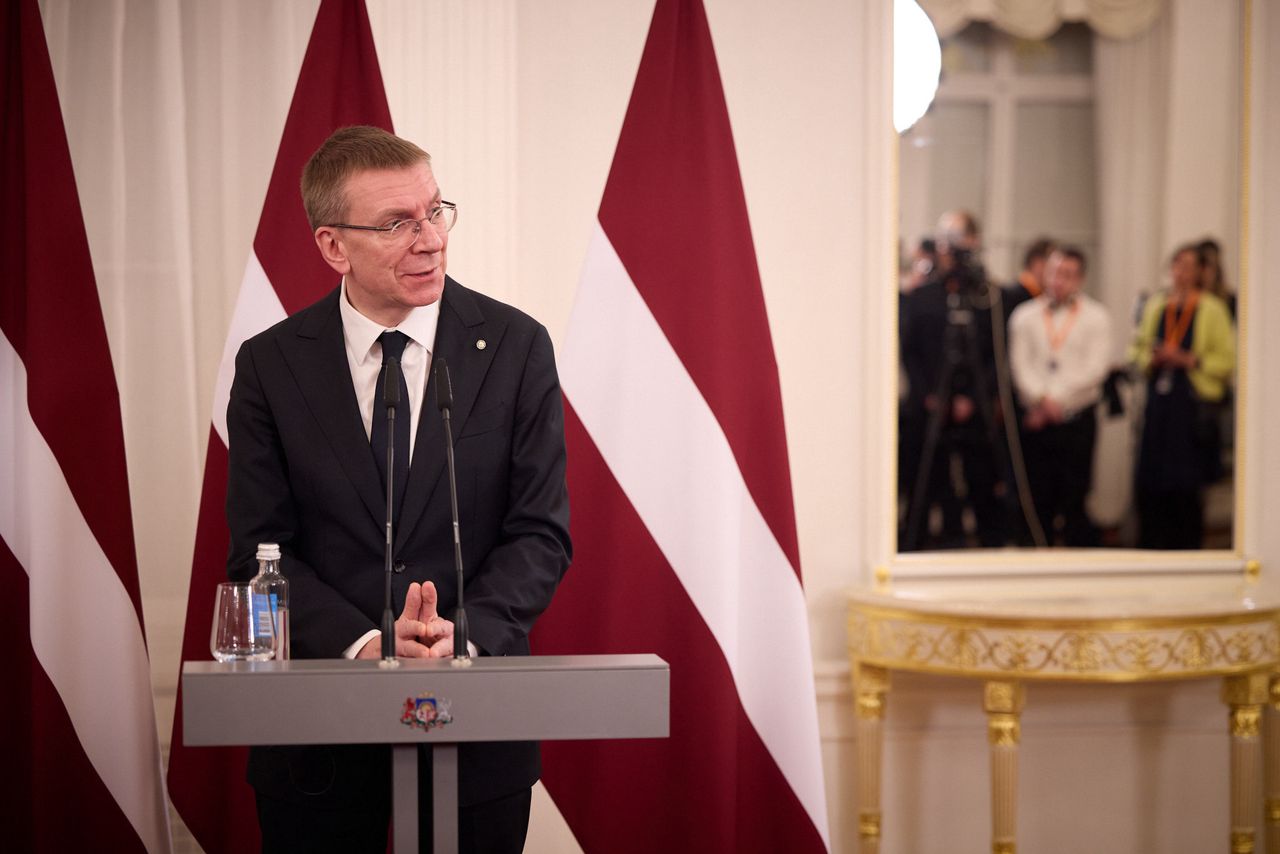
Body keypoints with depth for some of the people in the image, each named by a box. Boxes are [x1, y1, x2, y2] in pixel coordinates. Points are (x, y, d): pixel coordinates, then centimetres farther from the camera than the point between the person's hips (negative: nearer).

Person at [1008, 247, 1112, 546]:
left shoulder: (1095, 317, 5)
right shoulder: (1025, 316, 10)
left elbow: (1094, 368, -4)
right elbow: (1020, 364, 2)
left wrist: (1056, 398, -13)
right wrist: (1041, 399, -14)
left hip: (1077, 420, -2)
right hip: (1035, 420, 2)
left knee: (1075, 502, -2)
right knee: (1038, 501, 2)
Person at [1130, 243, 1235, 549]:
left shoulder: (1212, 309, -1)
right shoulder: (1154, 306, 13)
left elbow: (1227, 360, -3)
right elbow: (1139, 349, 21)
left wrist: (1189, 361, -14)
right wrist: (1151, 359, -1)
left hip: (1192, 405, -4)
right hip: (1158, 402, 4)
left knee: (1186, 486, -4)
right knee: (1149, 485, 1)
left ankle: (1186, 549, 5)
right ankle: (1150, 550, 11)